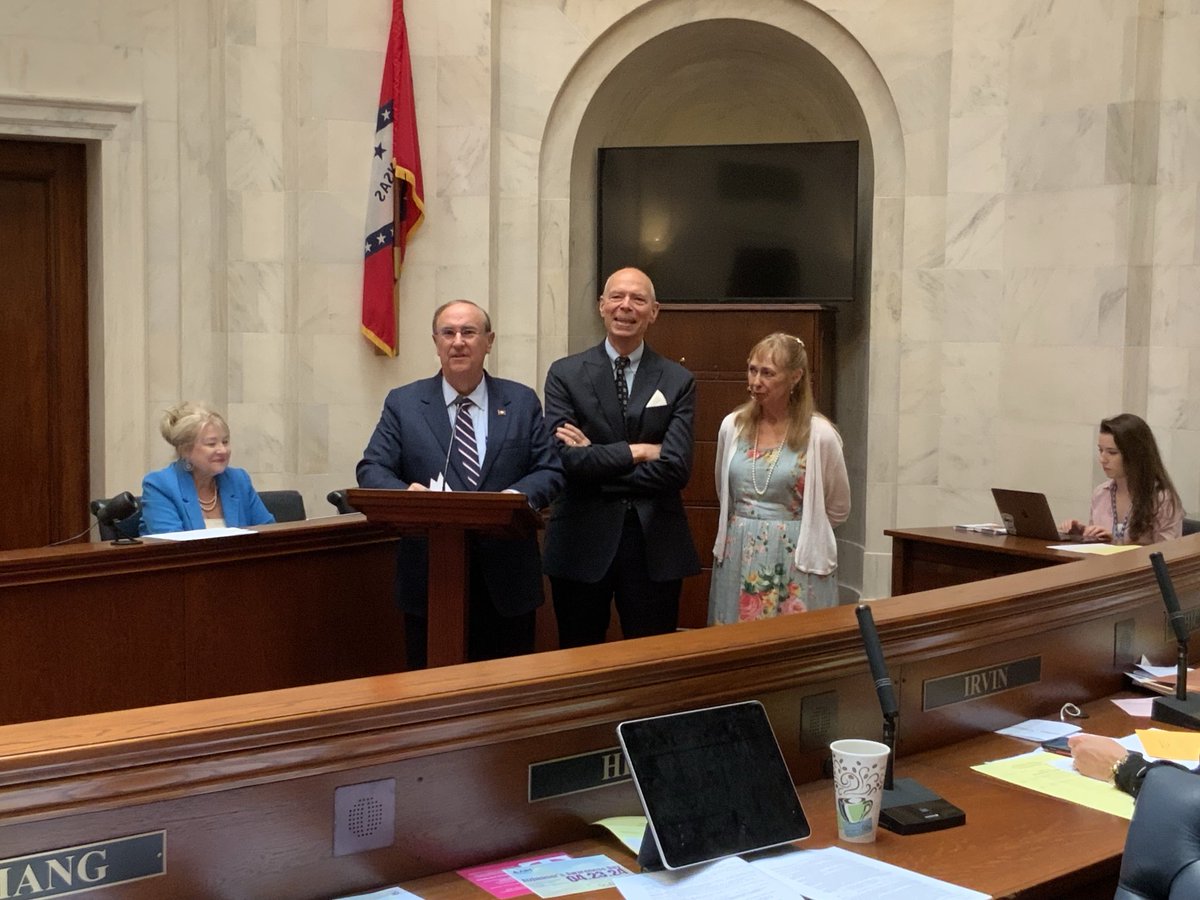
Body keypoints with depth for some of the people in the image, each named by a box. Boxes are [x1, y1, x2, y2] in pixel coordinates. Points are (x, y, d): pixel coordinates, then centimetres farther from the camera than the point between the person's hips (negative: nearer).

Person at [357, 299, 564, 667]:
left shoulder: (522, 402, 8)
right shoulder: (403, 403, 5)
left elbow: (550, 471, 3)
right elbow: (372, 470, -1)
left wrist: (517, 496, -19)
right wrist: (405, 493, -24)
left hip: (507, 579, 1)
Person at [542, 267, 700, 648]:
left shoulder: (678, 381, 3)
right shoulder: (565, 374, 2)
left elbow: (676, 468, -8)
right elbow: (565, 458, -11)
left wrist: (596, 460, -10)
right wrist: (636, 451, -11)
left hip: (655, 546, 1)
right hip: (582, 543, 0)